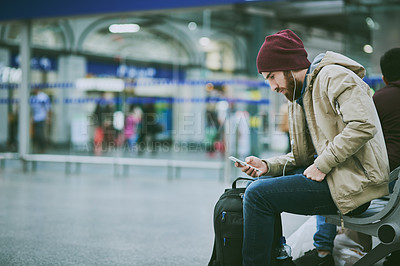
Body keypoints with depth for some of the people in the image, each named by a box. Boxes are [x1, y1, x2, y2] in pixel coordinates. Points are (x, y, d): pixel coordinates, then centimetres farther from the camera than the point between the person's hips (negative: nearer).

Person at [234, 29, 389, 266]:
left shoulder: (334, 76, -9)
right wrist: (267, 166, 0)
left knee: (258, 195, -17)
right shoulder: (300, 96, 20)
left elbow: (364, 125, -23)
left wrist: (322, 165, -21)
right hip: (329, 174, 10)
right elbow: (303, 156, 17)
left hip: (353, 181, -10)